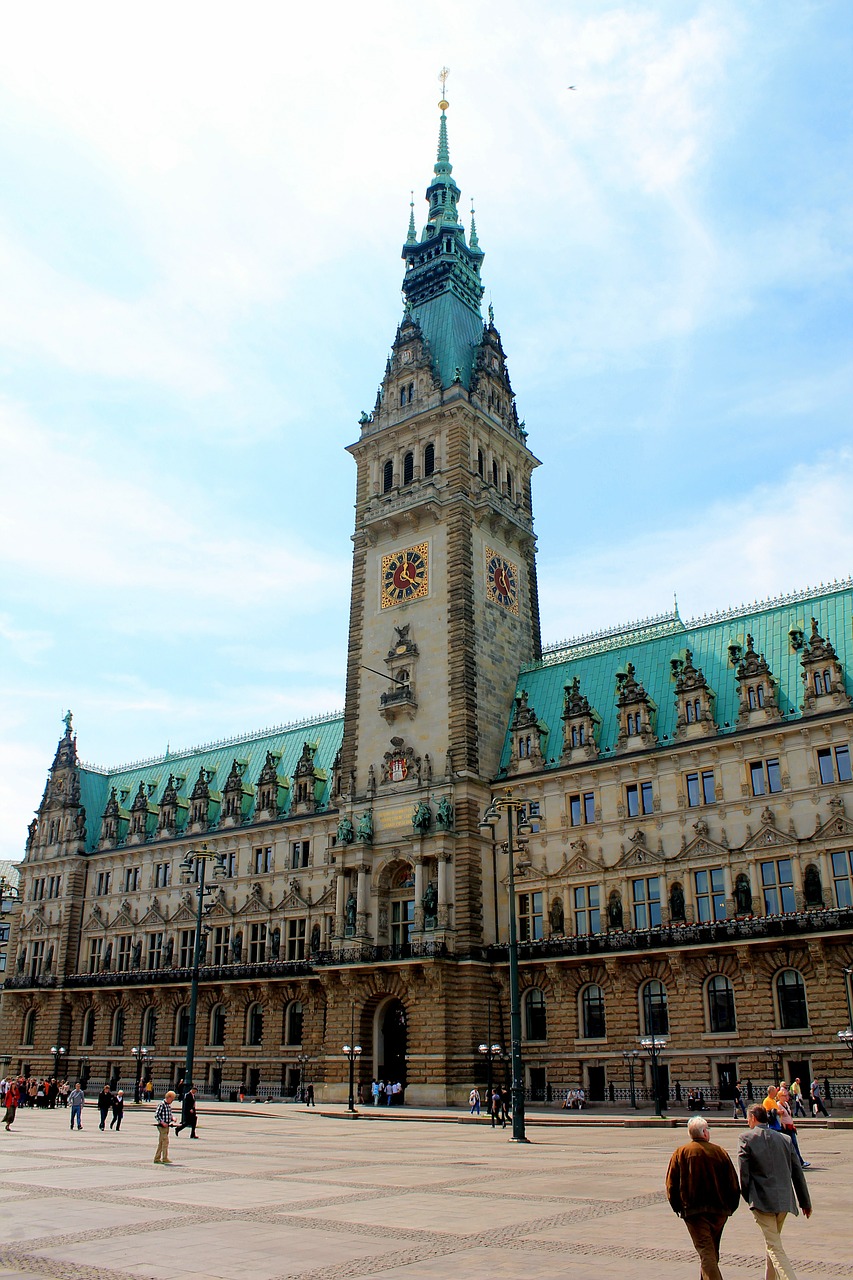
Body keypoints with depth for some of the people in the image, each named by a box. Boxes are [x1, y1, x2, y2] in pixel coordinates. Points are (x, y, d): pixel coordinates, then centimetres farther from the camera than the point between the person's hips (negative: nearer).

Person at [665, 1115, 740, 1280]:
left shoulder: (680, 1153, -1)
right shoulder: (720, 1152, -1)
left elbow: (671, 1184, -2)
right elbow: (733, 1183, 1)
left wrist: (678, 1207, 10)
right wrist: (731, 1206, 13)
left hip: (693, 1210, -2)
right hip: (719, 1210, 2)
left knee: (706, 1252, -5)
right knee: (712, 1251, 22)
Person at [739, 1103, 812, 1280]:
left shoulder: (747, 1139, -7)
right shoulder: (784, 1139, 8)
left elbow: (743, 1173, -8)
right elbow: (797, 1172, 9)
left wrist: (748, 1198, 7)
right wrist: (805, 1202, 17)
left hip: (762, 1200, -6)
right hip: (784, 1199, 6)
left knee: (775, 1248, -3)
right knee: (773, 1242, 24)